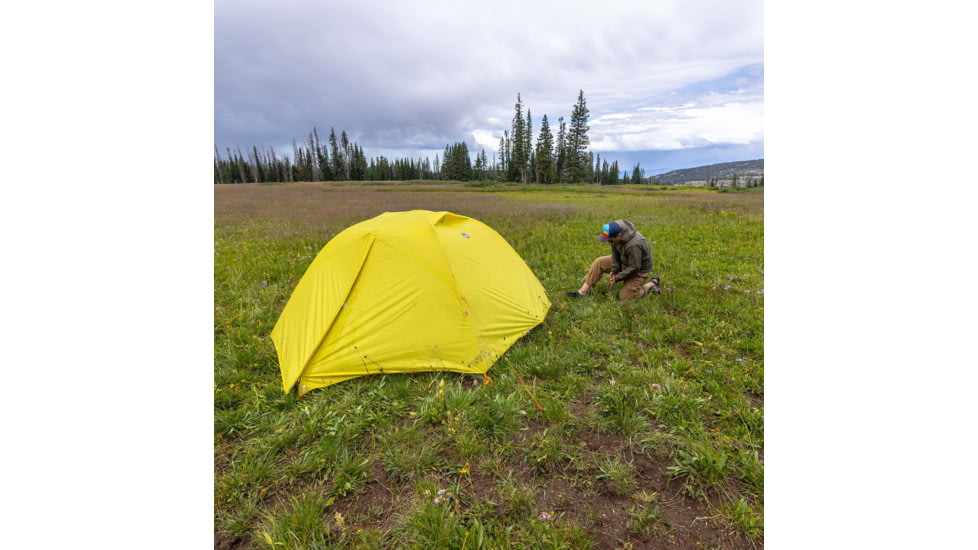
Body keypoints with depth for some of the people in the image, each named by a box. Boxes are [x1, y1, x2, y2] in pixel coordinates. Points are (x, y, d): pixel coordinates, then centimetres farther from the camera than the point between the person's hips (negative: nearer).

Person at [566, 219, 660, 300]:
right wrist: (614, 269, -10)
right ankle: (582, 292, -3)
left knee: (625, 297, -5)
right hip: (624, 261, 8)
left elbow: (634, 268, -29)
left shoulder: (634, 245, -38)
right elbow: (615, 253, -3)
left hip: (639, 270, -7)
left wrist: (618, 277, -19)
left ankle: (652, 284, 13)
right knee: (599, 262, -5)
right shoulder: (616, 231, -16)